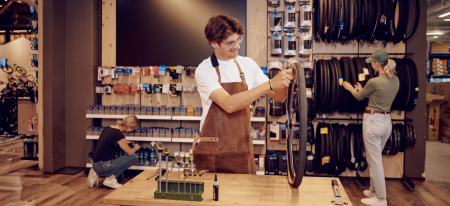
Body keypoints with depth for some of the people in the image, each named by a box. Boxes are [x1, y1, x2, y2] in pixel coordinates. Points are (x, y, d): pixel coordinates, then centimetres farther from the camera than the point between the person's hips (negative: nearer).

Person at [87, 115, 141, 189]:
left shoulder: (109, 128, 3)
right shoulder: (119, 135, -24)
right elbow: (129, 152, -9)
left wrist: (124, 143, 23)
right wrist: (135, 148, 12)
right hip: (103, 166, -10)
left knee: (120, 177, 32)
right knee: (133, 157, -8)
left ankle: (96, 174, 14)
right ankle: (110, 179, -4)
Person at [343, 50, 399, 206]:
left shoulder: (375, 82, -18)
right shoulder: (395, 80, 4)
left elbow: (359, 97, 0)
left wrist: (350, 88, 21)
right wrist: (362, 89, 30)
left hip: (373, 121, -8)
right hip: (387, 121, 8)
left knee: (374, 161, 2)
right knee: (375, 158, 21)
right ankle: (374, 190, 32)